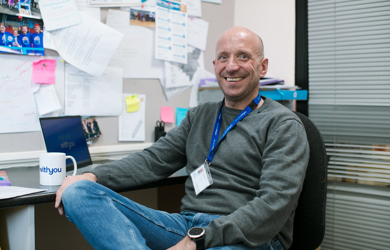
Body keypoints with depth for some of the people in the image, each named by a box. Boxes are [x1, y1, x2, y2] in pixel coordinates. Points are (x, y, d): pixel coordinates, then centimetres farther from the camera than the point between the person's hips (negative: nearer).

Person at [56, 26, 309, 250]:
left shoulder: (283, 125, 1)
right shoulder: (200, 115, 22)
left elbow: (275, 202, -12)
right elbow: (155, 159, 18)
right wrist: (93, 176, 0)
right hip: (186, 224, 7)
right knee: (79, 192, -15)